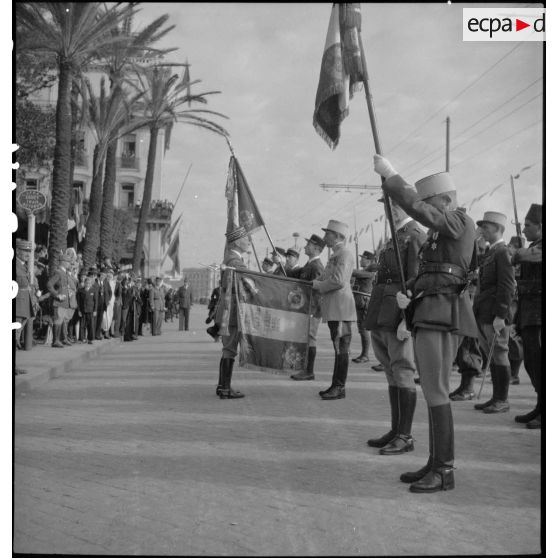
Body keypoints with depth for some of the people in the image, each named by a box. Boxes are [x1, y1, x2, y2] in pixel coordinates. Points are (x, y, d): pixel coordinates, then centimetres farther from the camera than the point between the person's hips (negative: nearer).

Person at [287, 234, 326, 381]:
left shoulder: (316, 267, -16)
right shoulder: (309, 264, 17)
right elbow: (295, 274, 18)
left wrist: (311, 311, -24)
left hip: (312, 309, -10)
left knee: (309, 339, -6)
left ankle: (309, 372, -1)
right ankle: (306, 369, 18)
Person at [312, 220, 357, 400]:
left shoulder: (344, 253, -10)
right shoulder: (335, 255, 22)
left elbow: (339, 281, -20)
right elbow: (325, 277, 27)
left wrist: (318, 285, -7)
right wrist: (316, 282, 7)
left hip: (340, 307, -10)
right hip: (333, 309, 10)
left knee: (341, 348, -8)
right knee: (339, 349, 12)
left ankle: (339, 388, -7)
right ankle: (336, 386, 16)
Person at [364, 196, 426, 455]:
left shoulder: (416, 236, -8)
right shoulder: (395, 238, 22)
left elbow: (416, 280, -16)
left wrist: (407, 319, -23)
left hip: (399, 315, -9)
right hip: (382, 317, 10)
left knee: (402, 372, -7)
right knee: (392, 373, 11)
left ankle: (405, 437, -3)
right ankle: (396, 431, 17)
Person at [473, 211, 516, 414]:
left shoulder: (503, 253, -11)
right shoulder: (491, 253, 19)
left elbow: (507, 287, -18)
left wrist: (500, 316, -21)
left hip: (495, 316, -9)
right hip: (484, 315, 9)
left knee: (499, 356, -3)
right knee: (492, 358, 12)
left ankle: (502, 401, 3)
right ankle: (496, 398, 19)